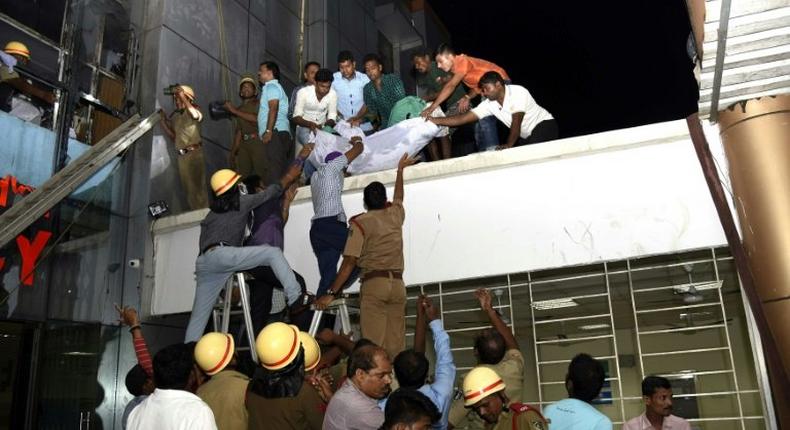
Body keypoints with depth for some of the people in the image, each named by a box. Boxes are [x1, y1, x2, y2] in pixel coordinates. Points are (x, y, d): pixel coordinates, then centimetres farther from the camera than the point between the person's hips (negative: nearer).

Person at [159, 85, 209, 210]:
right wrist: (163, 121, 10)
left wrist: (183, 97, -20)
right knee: (188, 187, 9)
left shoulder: (192, 110, 0)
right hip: (181, 156, 7)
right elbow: (173, 137, 18)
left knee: (198, 185, -12)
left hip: (194, 152, -7)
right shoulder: (174, 116, 18)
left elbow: (196, 116, -26)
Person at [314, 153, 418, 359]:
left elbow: (349, 262, -6)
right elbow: (398, 197, 39)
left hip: (374, 283, -4)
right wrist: (400, 170, 56)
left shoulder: (360, 223, 1)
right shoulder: (395, 215, 15)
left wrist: (331, 293, -4)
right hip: (398, 284, 5)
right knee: (396, 346, 3)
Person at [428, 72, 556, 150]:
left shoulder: (518, 92, -23)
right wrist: (436, 120, -18)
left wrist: (509, 145, -28)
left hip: (544, 124, -7)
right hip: (526, 136, 7)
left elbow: (516, 121, -26)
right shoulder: (489, 104, -6)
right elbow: (463, 118, -10)